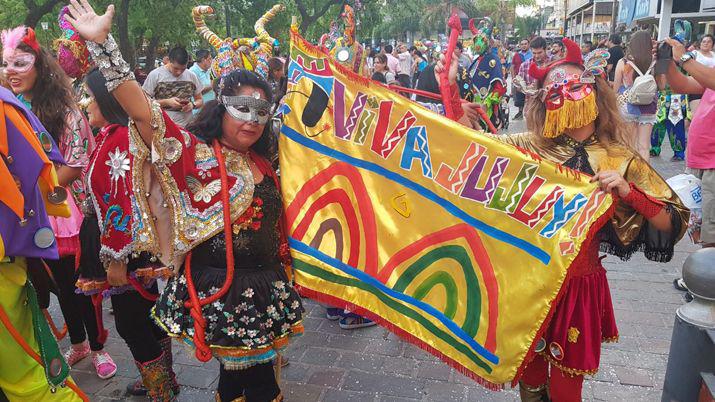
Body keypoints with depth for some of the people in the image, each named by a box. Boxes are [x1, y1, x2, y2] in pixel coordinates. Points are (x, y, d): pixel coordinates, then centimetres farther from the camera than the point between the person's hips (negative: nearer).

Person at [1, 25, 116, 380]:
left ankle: (97, 347, 23)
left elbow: (72, 167, -11)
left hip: (67, 210, -4)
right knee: (61, 283, 17)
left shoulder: (63, 111, -8)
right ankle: (78, 343, 35)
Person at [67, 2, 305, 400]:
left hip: (265, 294, 6)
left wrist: (286, 288, 20)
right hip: (221, 293, -6)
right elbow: (145, 114, -22)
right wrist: (103, 44, -28)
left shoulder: (263, 165, 10)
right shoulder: (197, 154, -10)